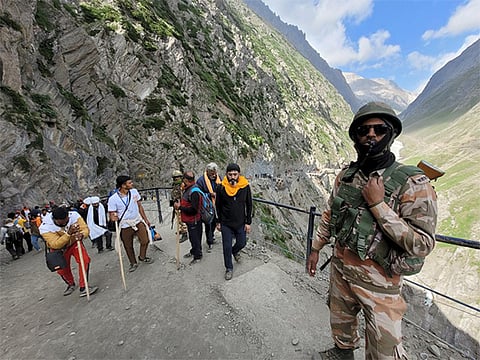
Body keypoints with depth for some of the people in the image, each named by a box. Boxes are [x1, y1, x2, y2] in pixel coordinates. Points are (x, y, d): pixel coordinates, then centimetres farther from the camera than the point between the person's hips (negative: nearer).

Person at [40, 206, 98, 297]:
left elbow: (85, 229, -24)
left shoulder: (74, 215, -28)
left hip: (74, 242, 0)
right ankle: (71, 284, 37)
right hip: (58, 248, 0)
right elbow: (56, 245, -34)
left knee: (85, 260, -17)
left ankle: (83, 287, -5)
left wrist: (81, 235, -46)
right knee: (62, 269, 5)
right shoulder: (45, 227, -30)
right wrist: (69, 233, -47)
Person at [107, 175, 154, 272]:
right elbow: (111, 214, -9)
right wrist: (113, 217, -34)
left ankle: (142, 257, 31)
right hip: (125, 226, -3)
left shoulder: (134, 192, -5)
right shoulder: (113, 199, -16)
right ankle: (133, 263, 35)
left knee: (145, 240, 2)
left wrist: (145, 219, 9)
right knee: (128, 246, 11)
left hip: (138, 221, 3)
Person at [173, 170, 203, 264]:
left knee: (195, 238, 6)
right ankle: (193, 251, 45)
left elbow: (193, 210, -29)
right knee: (192, 237, 25)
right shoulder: (187, 189, 6)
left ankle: (198, 255, 25)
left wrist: (180, 207, -24)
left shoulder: (194, 192, -26)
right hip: (190, 219, 9)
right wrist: (179, 204, 5)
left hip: (194, 220, -9)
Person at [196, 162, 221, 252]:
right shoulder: (201, 180, -16)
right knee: (208, 224, 4)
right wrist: (210, 194, -24)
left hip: (216, 205, 6)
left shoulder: (218, 178, 0)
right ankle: (210, 242, 19)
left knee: (214, 222, 21)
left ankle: (211, 237, 44)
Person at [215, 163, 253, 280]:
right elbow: (218, 206, 0)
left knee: (241, 243, 16)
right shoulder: (221, 187, -13)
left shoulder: (245, 186, -12)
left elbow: (249, 205, -3)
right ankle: (229, 268, 30)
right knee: (227, 247, 7)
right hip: (226, 224, -1)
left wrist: (248, 222, -3)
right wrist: (219, 222, 3)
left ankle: (235, 251, 51)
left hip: (241, 223, 1)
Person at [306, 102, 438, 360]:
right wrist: (315, 249, 10)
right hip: (340, 271, 5)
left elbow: (422, 245, -21)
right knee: (340, 321, 28)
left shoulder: (412, 183, -19)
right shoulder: (346, 175, -3)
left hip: (379, 283, -4)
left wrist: (377, 204, -27)